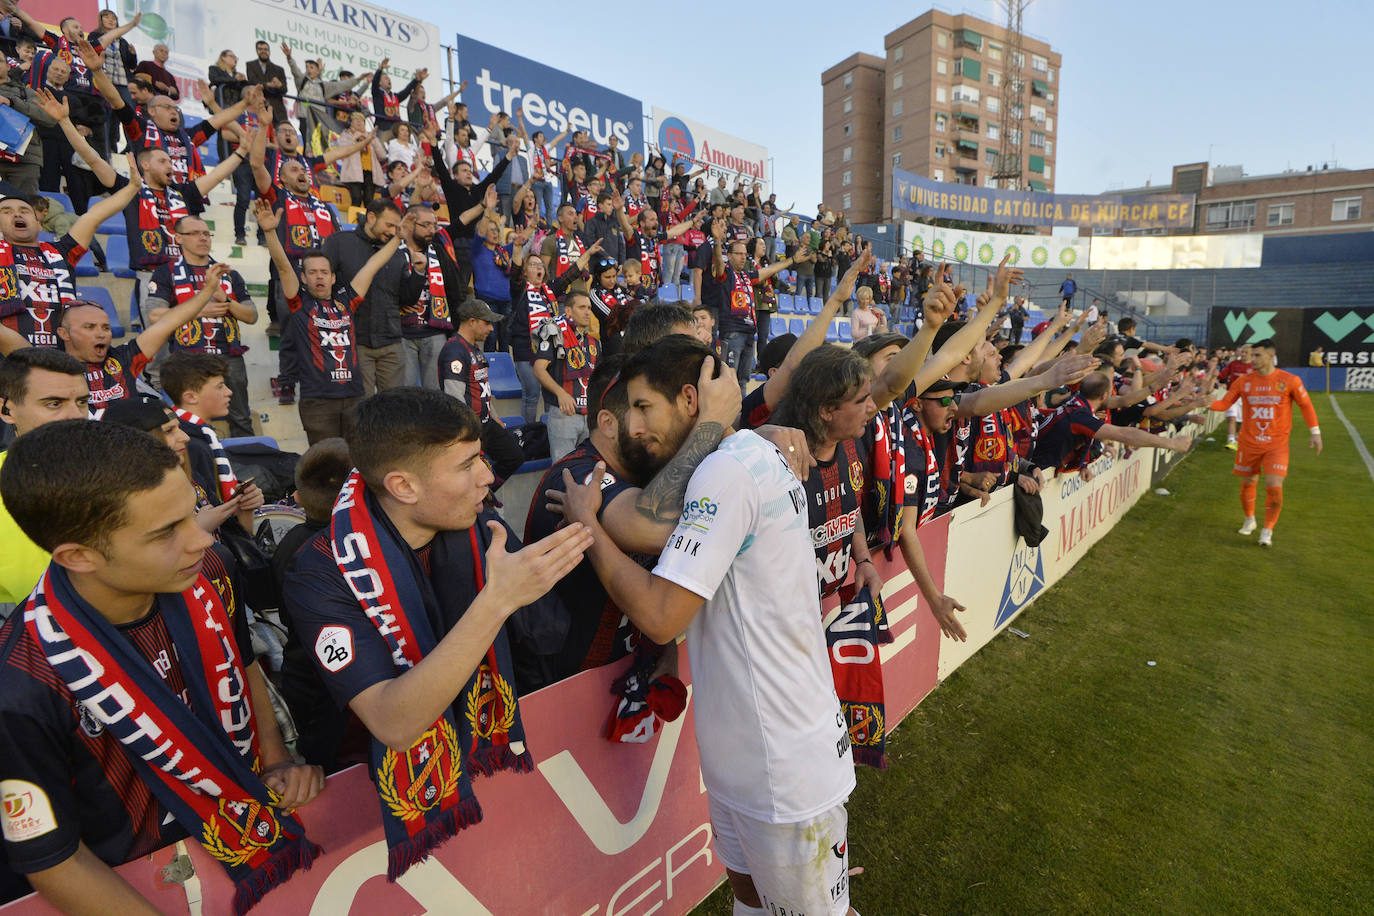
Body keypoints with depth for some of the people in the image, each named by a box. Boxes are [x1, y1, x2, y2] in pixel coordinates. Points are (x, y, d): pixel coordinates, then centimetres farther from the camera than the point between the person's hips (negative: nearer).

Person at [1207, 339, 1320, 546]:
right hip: (1249, 443, 2)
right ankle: (1249, 520, 35)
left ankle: (1267, 531, 6)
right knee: (1248, 483, 10)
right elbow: (1225, 403, 1)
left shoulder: (1289, 381, -6)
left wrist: (1314, 432, 3)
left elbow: (1306, 405, 4)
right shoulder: (1244, 381, -1)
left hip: (1276, 445, -2)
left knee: (1274, 487, -11)